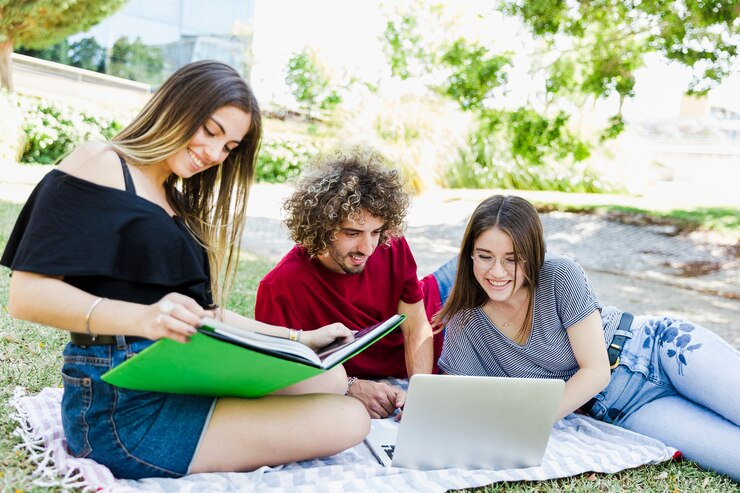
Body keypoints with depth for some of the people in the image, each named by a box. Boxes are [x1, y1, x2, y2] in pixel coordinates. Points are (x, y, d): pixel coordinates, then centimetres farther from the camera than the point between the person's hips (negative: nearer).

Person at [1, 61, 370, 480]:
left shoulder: (179, 205, 20)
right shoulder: (101, 164, -5)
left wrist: (300, 338, 13)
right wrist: (143, 318, -32)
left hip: (184, 381, 9)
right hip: (121, 407, -9)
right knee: (345, 421, -16)